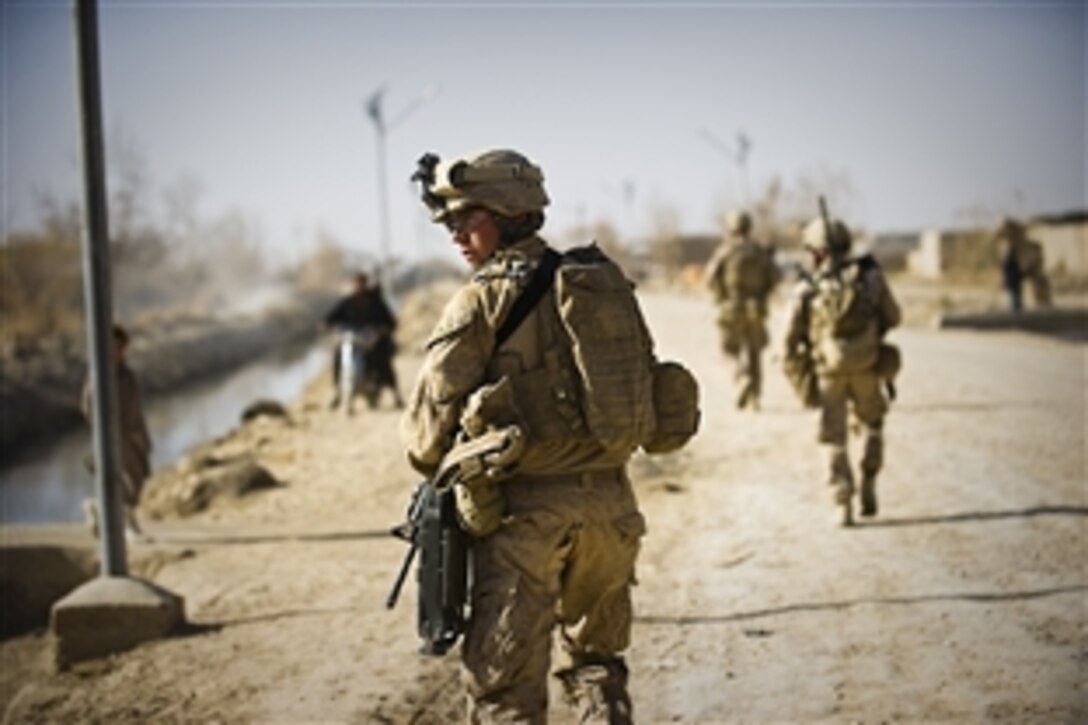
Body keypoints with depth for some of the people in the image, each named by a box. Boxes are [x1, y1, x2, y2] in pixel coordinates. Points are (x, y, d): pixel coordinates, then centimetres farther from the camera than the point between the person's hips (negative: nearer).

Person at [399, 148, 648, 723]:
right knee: (596, 662, 23)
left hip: (523, 510, -5)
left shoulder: (482, 300, -9)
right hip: (608, 503, 6)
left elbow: (431, 418, -7)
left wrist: (433, 465, 14)